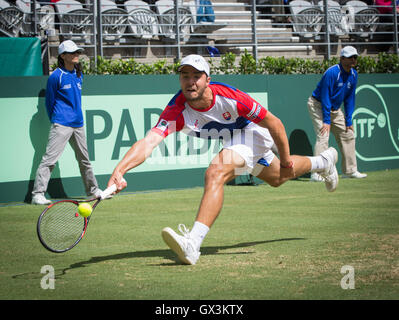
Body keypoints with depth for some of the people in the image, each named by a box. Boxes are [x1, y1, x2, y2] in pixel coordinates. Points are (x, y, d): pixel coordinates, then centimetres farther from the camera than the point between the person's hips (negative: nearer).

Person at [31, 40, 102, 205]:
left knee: (84, 159, 17)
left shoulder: (78, 75, 13)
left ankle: (93, 190, 30)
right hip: (61, 125, -7)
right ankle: (37, 194, -15)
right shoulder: (56, 76, -7)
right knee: (49, 159, -13)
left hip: (78, 124, 7)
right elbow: (49, 102, 1)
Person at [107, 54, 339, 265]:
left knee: (215, 173, -34)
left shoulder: (230, 97, -37)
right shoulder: (176, 111, -32)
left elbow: (274, 124, -24)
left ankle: (192, 245, -39)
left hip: (250, 134, -5)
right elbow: (149, 142, -46)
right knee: (277, 179, 29)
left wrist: (286, 161, -15)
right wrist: (119, 171, -62)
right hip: (224, 146, 6)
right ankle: (323, 162, 61)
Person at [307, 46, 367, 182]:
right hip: (318, 105, -8)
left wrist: (348, 120, -1)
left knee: (348, 134, 8)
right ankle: (316, 174, -26)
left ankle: (350, 170, 17)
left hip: (335, 108, 8)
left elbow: (350, 98, 5)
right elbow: (325, 97, -26)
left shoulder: (353, 75, -1)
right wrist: (327, 121, -27)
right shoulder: (332, 73, -25)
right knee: (323, 136, -21)